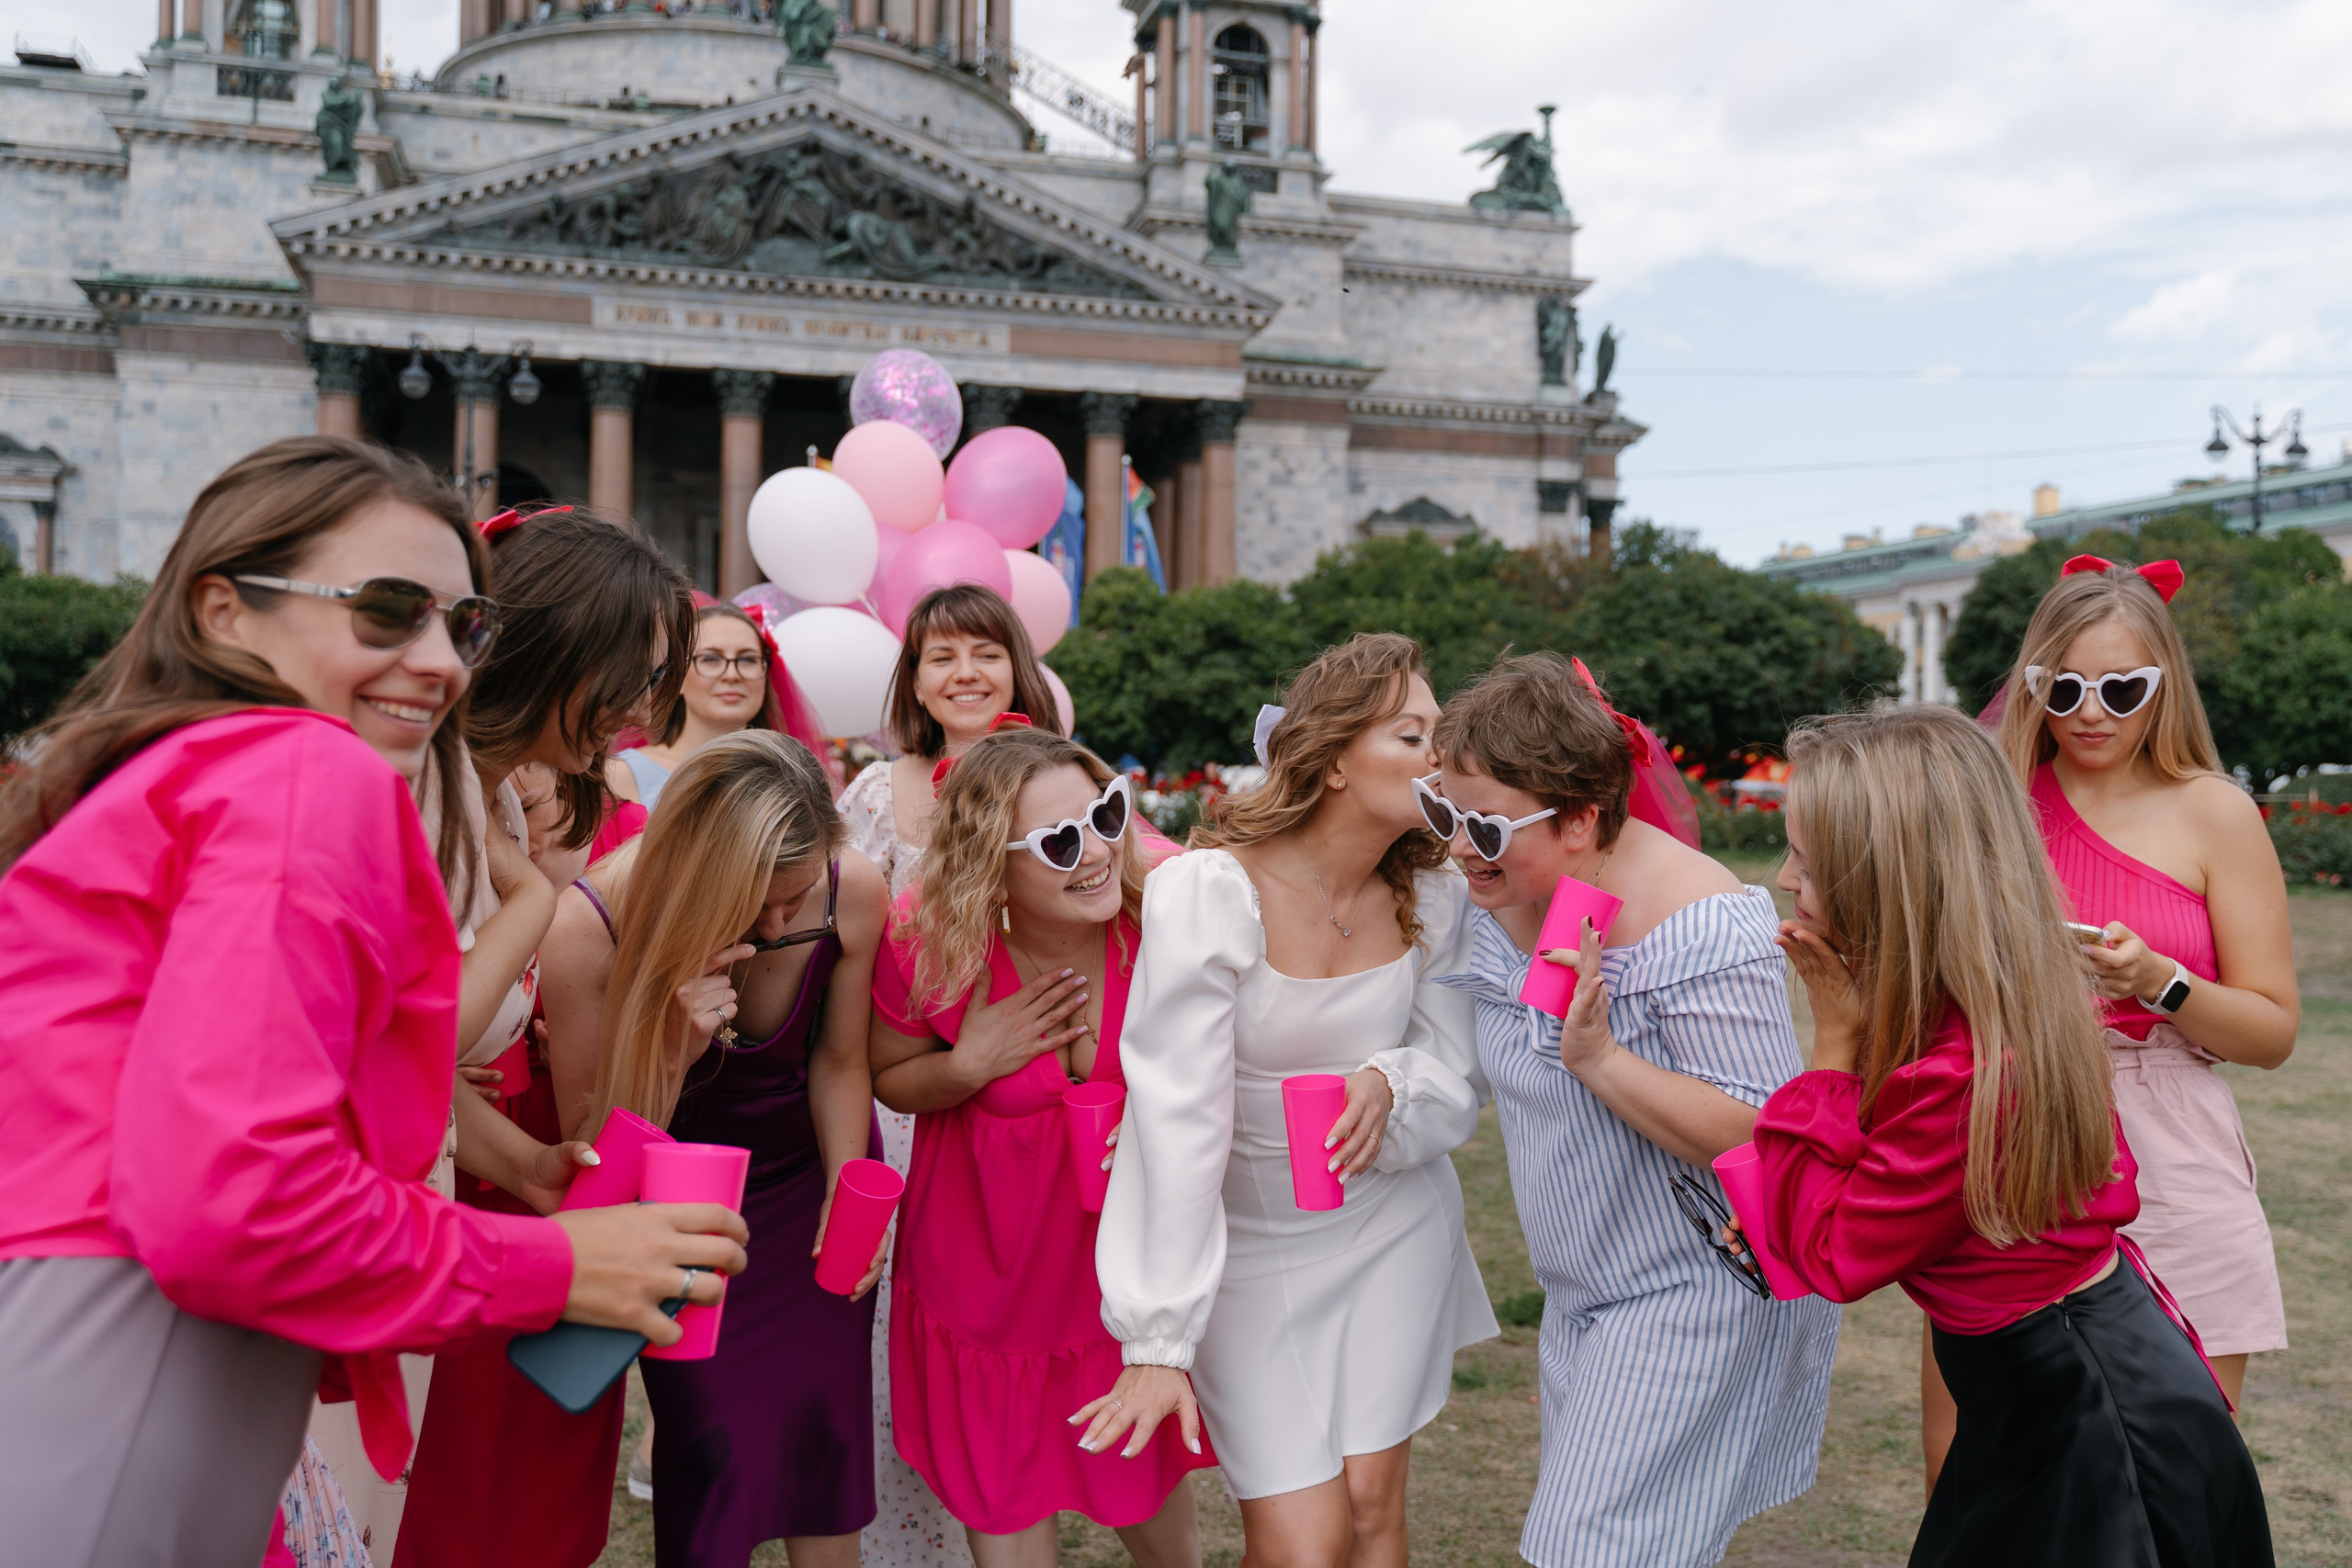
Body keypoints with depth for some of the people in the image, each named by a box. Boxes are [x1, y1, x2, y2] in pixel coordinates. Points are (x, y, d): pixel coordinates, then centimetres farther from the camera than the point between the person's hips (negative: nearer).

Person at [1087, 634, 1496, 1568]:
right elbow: (1176, 1119, -23)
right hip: (1248, 1238, -3)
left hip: (1393, 1221, 4)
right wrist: (1157, 1342, -23)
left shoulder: (1435, 895, -8)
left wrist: (1392, 1086, -25)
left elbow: (1461, 1083, -1)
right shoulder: (1208, 892, -22)